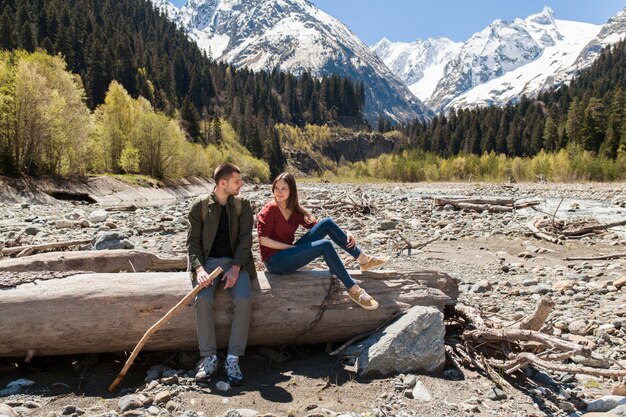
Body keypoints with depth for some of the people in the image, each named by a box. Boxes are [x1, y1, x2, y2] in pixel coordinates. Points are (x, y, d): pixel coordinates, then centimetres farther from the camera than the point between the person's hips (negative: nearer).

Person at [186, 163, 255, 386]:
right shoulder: (200, 206, 3)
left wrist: (236, 268, -16)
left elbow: (246, 238, -2)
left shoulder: (243, 205, 7)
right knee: (203, 299, -29)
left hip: (236, 262, 1)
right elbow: (193, 241, 0)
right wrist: (199, 268, -18)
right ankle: (209, 358, -14)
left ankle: (233, 359, -17)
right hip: (209, 261, 0)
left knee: (244, 299, -28)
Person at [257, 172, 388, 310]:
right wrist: (292, 247, -16)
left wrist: (344, 232, -6)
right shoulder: (270, 209, -12)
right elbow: (263, 240, -17)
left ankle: (363, 260, -3)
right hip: (275, 261, -7)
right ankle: (353, 290, -20)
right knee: (325, 245, -25)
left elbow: (314, 225, 6)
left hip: (289, 253, 7)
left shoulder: (295, 210, 7)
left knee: (327, 223, -7)